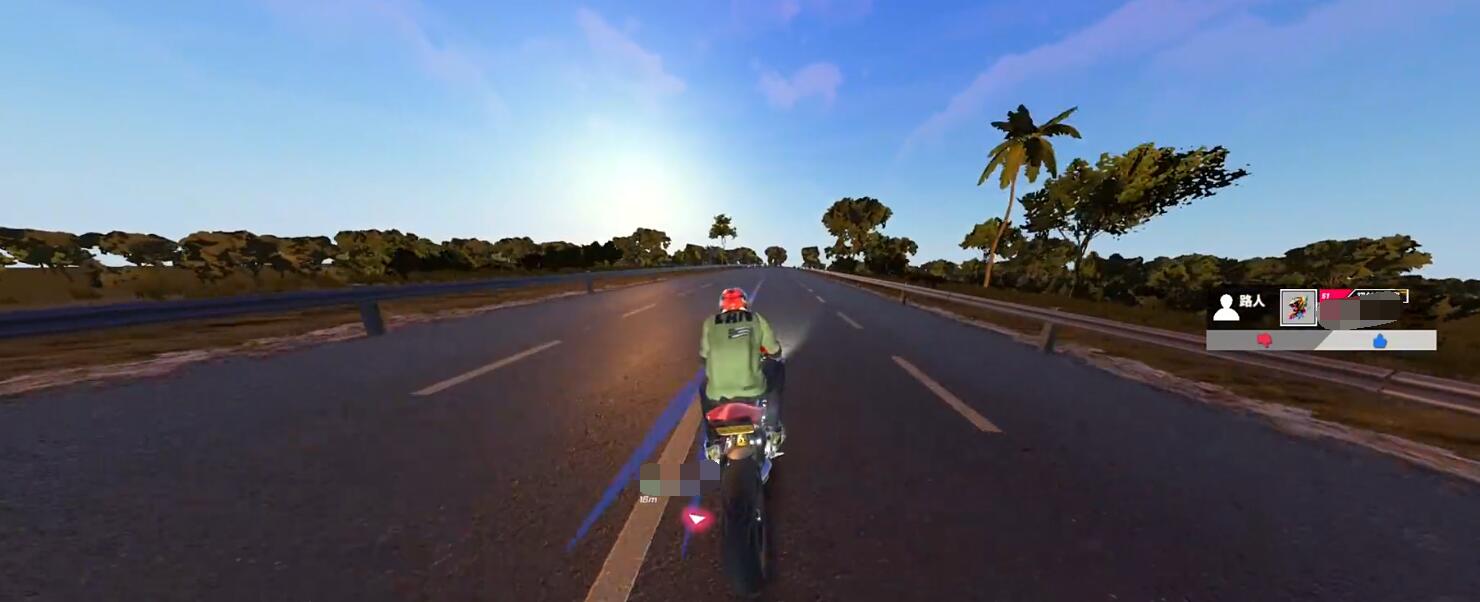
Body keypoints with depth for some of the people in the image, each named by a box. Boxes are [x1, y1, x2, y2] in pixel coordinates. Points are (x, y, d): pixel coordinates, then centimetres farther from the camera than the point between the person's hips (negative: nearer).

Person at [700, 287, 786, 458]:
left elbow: (703, 356, 15)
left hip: (718, 394, 1)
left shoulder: (710, 322, 7)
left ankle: (714, 442, 38)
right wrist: (762, 350, 39)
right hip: (753, 389, -1)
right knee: (778, 370, 29)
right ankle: (774, 429, 35)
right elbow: (775, 351, 15)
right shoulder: (756, 319, 7)